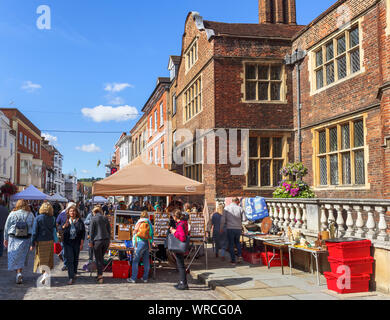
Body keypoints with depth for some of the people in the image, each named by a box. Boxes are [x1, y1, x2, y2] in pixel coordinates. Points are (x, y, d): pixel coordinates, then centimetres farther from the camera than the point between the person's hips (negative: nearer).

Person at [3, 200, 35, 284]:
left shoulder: (12, 214, -1)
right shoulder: (30, 215, 0)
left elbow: (6, 228, 4)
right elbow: (33, 228, 1)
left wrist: (5, 239, 14)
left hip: (13, 239, -1)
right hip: (26, 239, 1)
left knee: (14, 257, 6)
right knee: (22, 257, 12)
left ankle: (18, 273, -6)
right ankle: (19, 272, 13)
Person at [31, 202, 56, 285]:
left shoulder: (38, 218, -8)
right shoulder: (52, 219, 1)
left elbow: (35, 232, -8)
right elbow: (54, 230, 4)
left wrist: (32, 244, -4)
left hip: (41, 242, -3)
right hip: (50, 241, 3)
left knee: (42, 259, 0)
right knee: (49, 259, 14)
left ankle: (45, 273, -20)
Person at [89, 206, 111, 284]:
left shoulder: (94, 218, -2)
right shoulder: (105, 218, 11)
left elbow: (92, 231, -4)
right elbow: (109, 230, 13)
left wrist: (91, 241, 2)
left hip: (98, 240, -5)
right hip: (106, 239, 5)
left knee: (98, 258, 1)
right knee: (101, 257, 17)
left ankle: (100, 275, -4)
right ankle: (100, 273, 20)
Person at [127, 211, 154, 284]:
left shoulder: (139, 223, 2)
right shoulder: (149, 224, 8)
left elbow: (135, 233, -1)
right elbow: (151, 235, 8)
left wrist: (135, 245, 1)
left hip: (140, 243, -4)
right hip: (148, 243, 4)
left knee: (135, 261, 0)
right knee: (146, 261, 10)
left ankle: (133, 278, -1)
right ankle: (145, 278, 15)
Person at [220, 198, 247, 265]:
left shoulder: (226, 208, -3)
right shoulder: (240, 209, -2)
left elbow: (223, 219, -5)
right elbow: (245, 219, -3)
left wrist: (221, 228, 6)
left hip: (230, 228, -1)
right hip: (238, 228, 1)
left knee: (231, 244, 7)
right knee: (237, 242, 23)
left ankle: (233, 260, 7)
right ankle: (240, 255, 6)